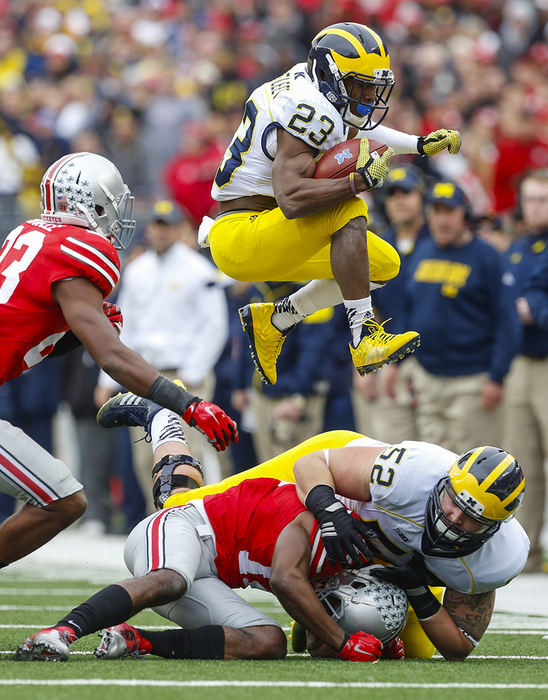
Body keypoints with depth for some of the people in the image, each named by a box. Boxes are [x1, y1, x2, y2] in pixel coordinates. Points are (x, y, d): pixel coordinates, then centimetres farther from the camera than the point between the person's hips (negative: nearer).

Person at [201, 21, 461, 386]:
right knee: (349, 213, -30)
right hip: (239, 240, -10)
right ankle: (365, 339, -31)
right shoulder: (312, 112, -22)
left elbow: (352, 127, 28)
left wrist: (420, 145, 18)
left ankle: (274, 321, 16)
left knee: (384, 264, 9)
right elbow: (291, 199, -34)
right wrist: (361, 181, -33)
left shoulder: (307, 81, 7)